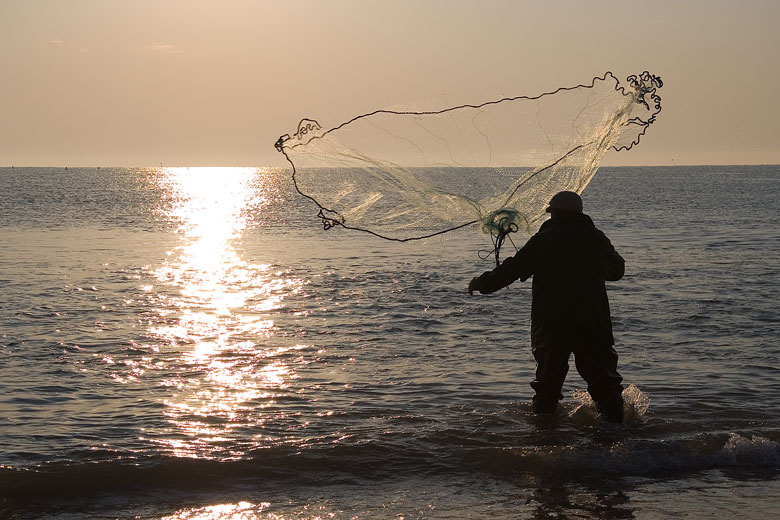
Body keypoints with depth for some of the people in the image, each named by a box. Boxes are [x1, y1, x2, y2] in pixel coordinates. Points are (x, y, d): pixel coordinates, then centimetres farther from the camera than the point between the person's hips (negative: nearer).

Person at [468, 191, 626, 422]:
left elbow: (512, 269, -2)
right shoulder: (596, 238, 5)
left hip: (550, 327, -1)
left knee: (548, 379, 10)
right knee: (603, 378, 5)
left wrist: (482, 283, 12)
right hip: (594, 326, 1)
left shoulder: (542, 241, -3)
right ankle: (614, 419, -3)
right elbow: (617, 270, 21)